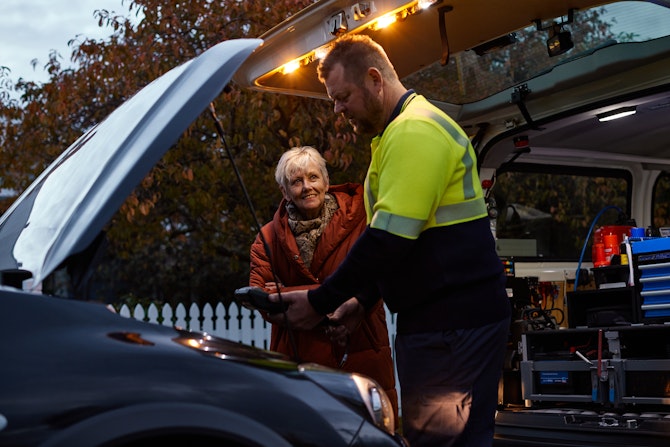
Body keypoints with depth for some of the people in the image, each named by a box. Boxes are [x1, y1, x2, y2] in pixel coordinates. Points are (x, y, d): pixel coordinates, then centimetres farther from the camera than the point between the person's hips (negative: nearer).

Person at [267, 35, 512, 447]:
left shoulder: (414, 131, -15)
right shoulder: (402, 131, 19)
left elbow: (389, 239, -21)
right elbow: (395, 235, 24)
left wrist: (320, 302, -12)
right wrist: (361, 299, 15)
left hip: (451, 323, -10)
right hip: (450, 315, 10)